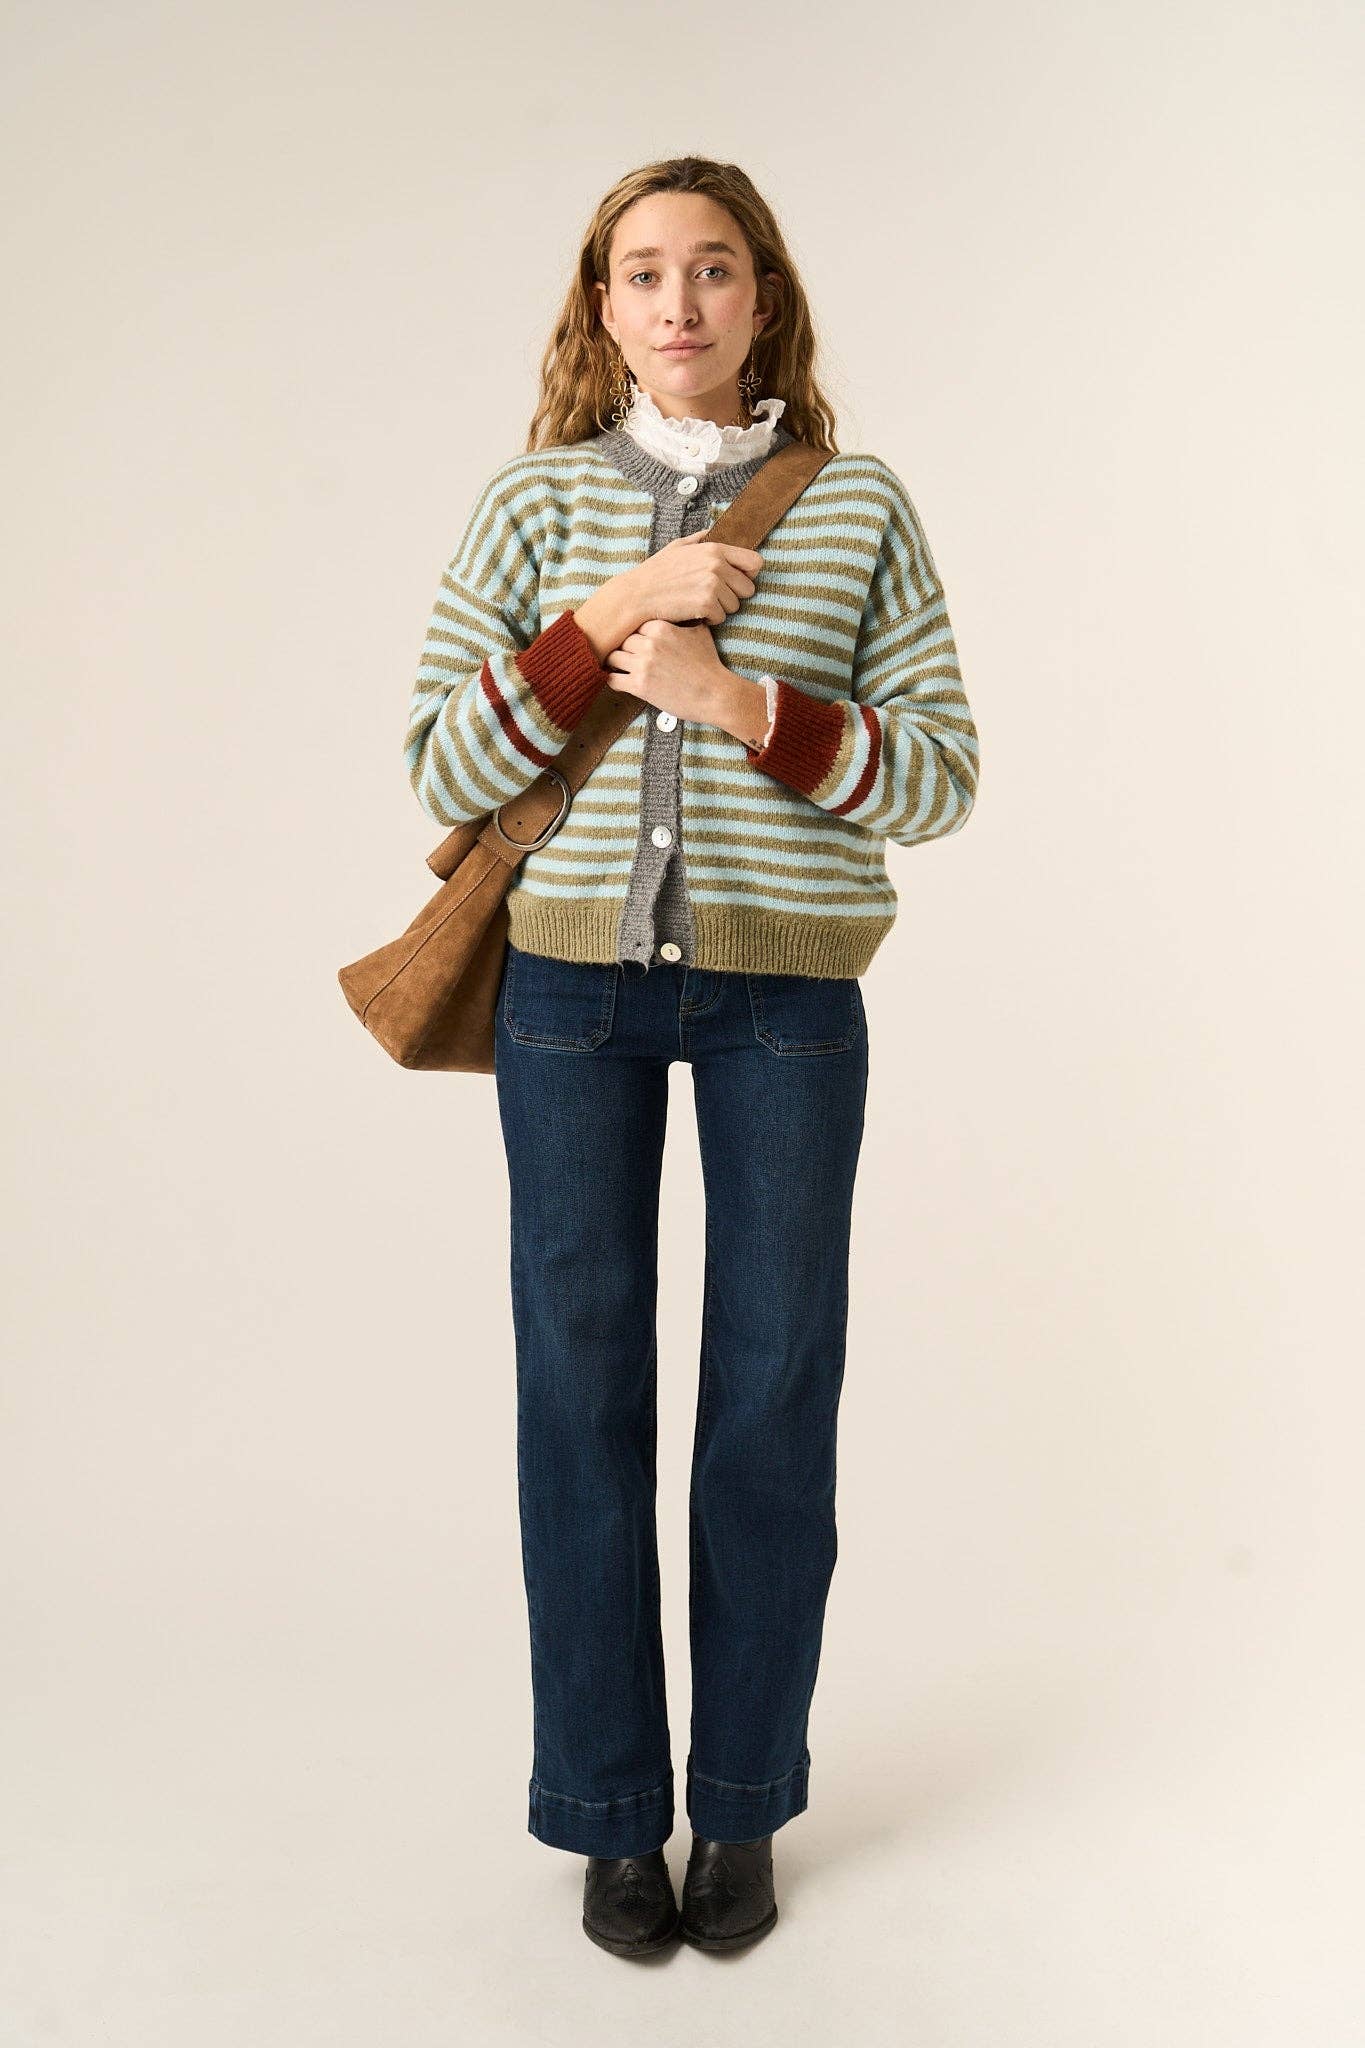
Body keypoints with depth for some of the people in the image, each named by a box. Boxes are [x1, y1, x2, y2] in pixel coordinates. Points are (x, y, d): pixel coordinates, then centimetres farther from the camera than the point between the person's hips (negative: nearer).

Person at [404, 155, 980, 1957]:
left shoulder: (857, 504, 3)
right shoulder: (535, 503, 5)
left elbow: (940, 780, -1)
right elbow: (441, 771, -1)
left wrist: (739, 701, -16)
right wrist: (608, 616, -12)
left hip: (788, 994, 0)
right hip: (575, 985, 1)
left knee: (775, 1388, 5)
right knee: (584, 1383, 4)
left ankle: (745, 1804, 24)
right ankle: (611, 1811, 21)